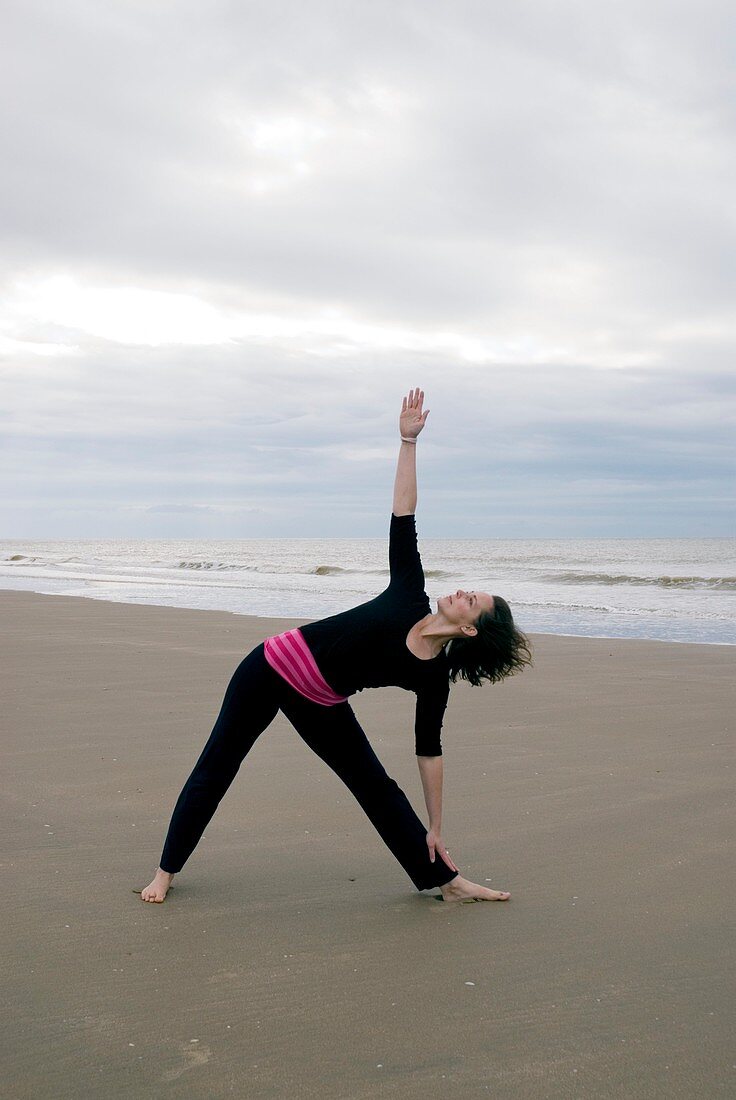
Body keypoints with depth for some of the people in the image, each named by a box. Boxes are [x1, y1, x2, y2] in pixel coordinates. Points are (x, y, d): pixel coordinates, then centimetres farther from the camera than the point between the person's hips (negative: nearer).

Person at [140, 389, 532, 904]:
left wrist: (435, 830, -3)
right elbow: (403, 517, -13)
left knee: (378, 788, 2)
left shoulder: (432, 679, -11)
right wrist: (409, 441, -19)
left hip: (320, 706, 1)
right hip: (270, 669, -1)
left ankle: (445, 881, 16)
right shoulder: (409, 600, -13)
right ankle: (166, 872, 19)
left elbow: (429, 751, -5)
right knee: (214, 771, 4)